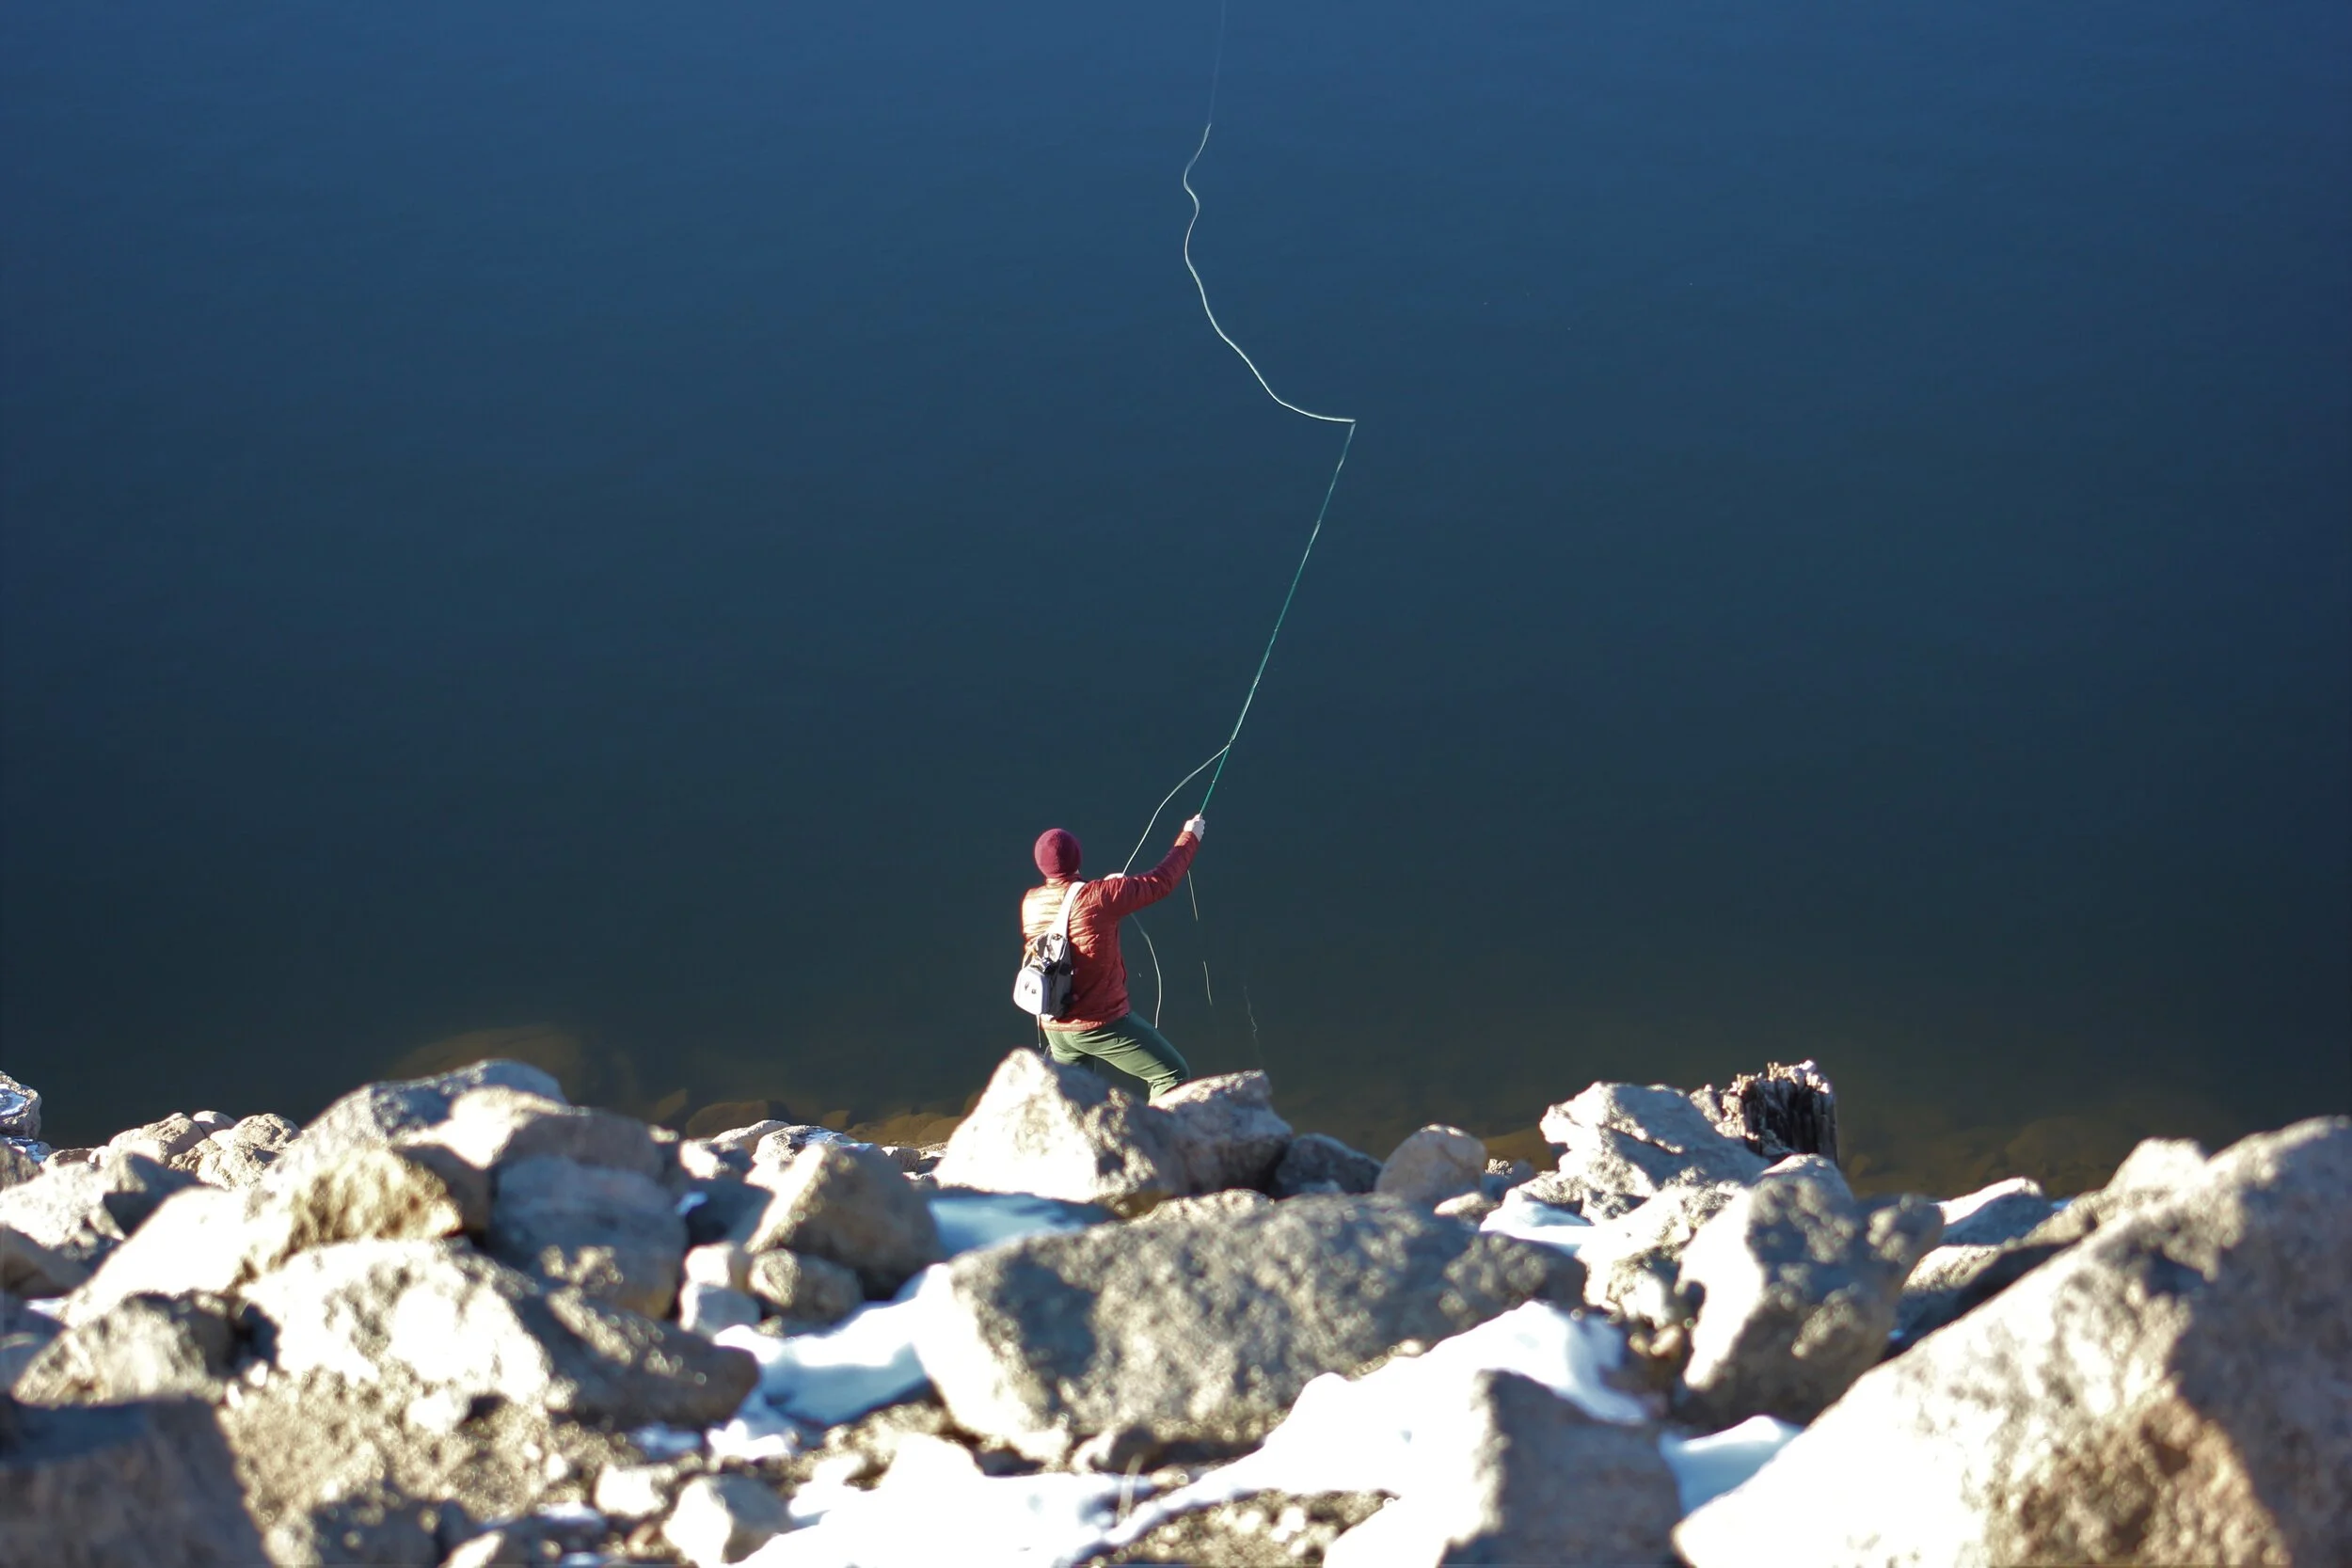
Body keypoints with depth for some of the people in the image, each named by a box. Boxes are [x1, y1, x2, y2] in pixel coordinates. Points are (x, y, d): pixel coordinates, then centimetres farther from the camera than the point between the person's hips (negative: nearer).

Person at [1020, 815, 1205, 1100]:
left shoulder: (1030, 903, 0)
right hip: (1102, 1022, -7)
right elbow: (1160, 883, -10)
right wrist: (1190, 837, 5)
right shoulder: (1096, 898, -19)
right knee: (1172, 1075, 3)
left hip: (1056, 1026, 7)